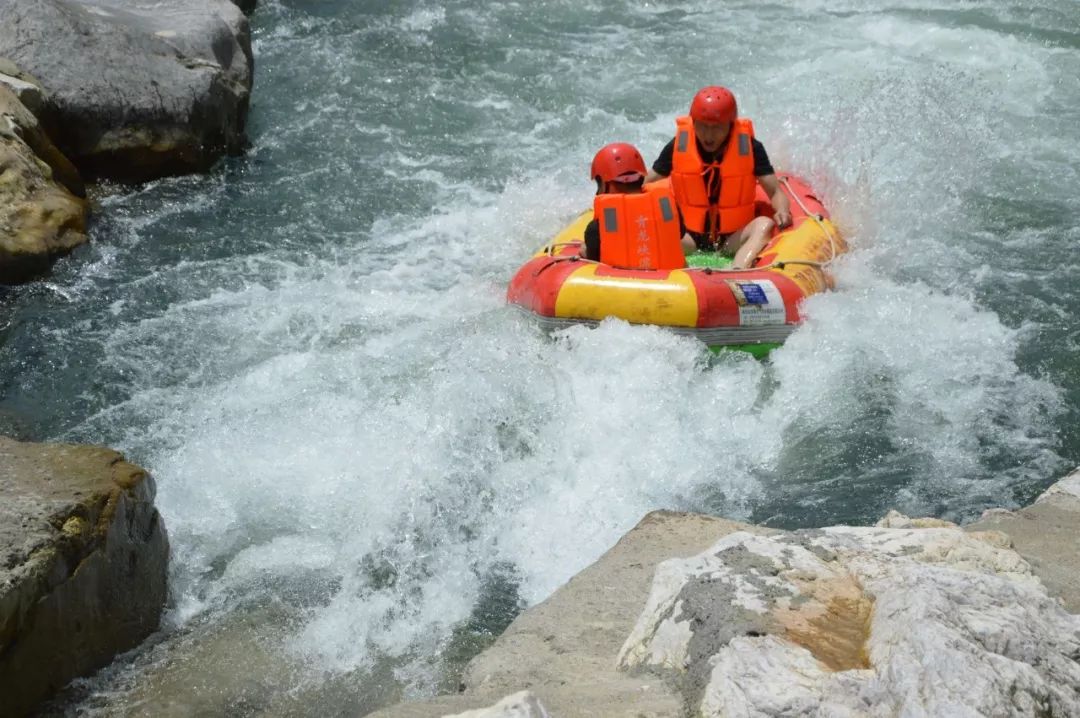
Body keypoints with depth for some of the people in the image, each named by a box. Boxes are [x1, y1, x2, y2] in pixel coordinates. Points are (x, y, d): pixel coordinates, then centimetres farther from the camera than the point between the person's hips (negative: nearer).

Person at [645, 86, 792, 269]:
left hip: (733, 240, 0)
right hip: (689, 238, 0)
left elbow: (775, 191, -2)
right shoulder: (678, 146, -2)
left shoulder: (749, 147, -3)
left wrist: (782, 212, -25)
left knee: (764, 224, -29)